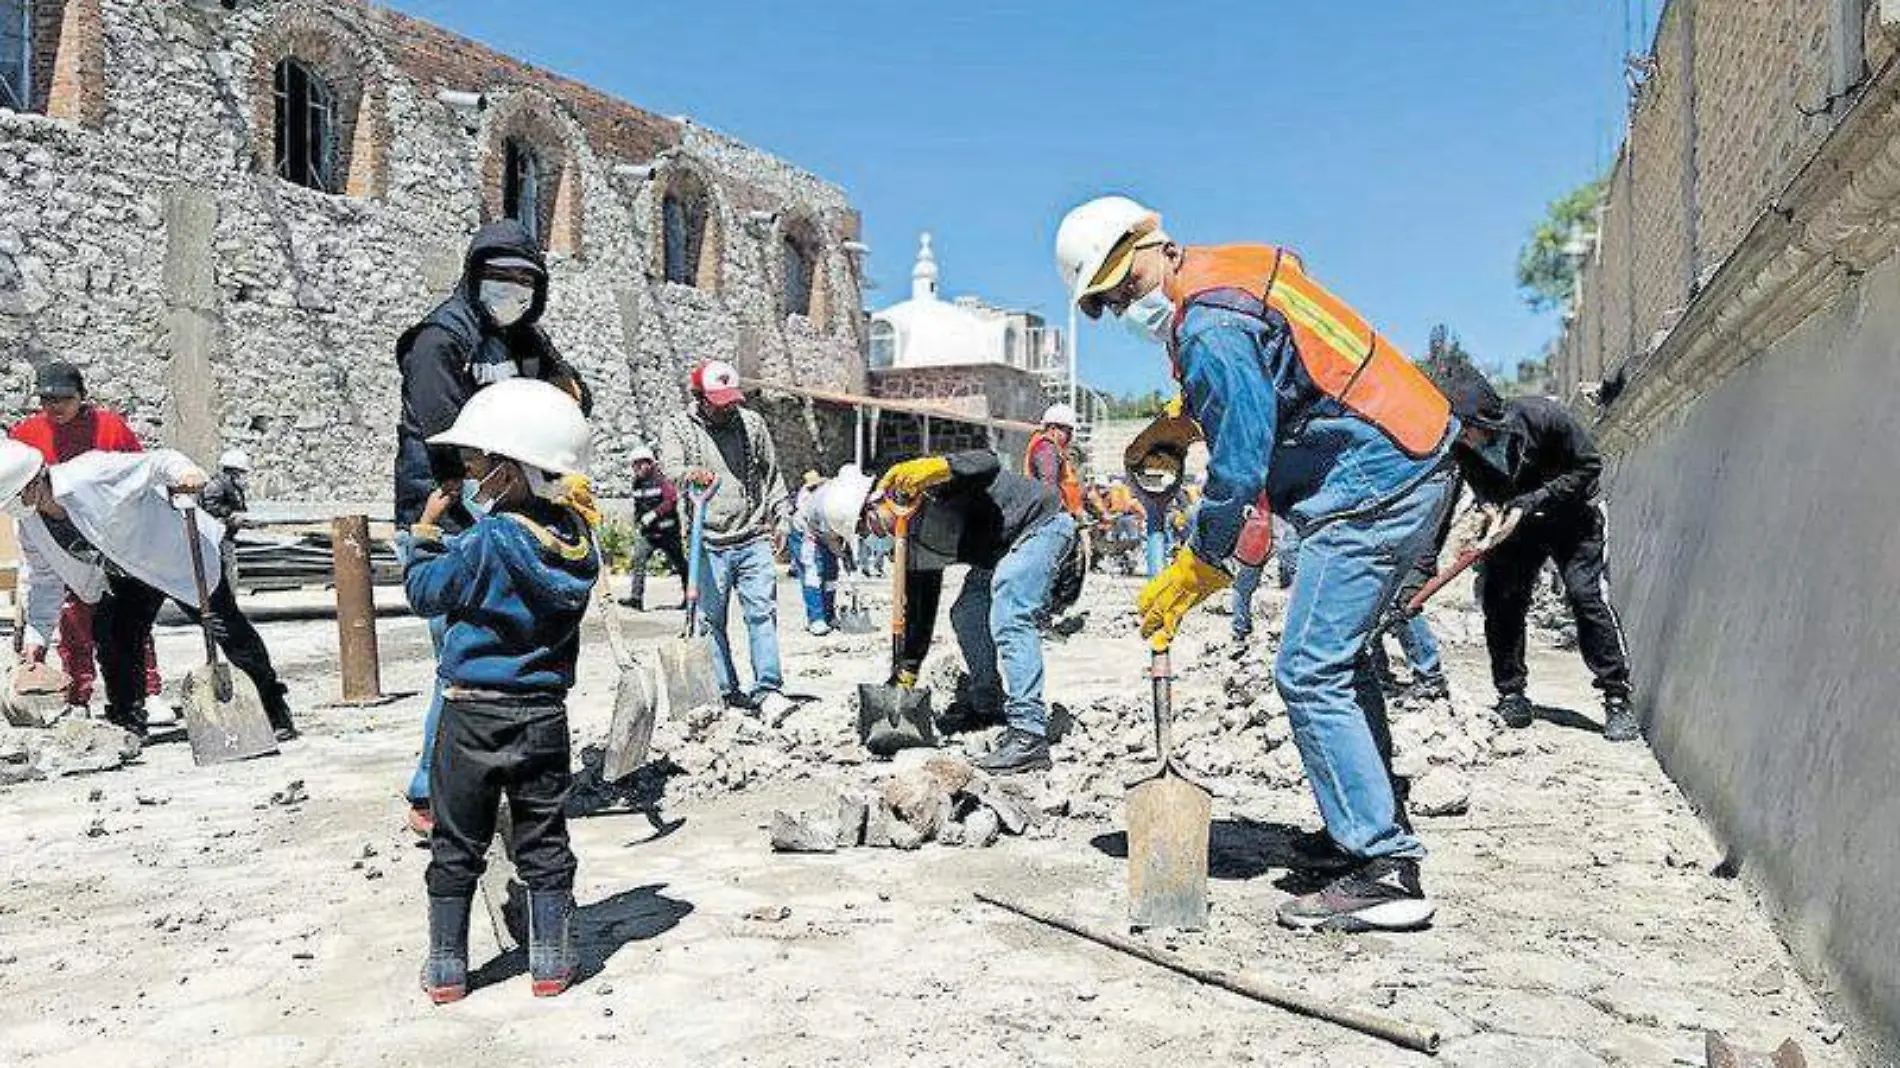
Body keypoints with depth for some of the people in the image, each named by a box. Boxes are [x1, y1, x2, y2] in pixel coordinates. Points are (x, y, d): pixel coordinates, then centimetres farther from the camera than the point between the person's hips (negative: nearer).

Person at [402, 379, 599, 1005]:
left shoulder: (489, 541, -20)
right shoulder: (576, 537, -2)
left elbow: (426, 590, -8)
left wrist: (426, 529, 3)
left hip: (474, 714, -4)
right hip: (544, 712, 4)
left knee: (456, 846, 11)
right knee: (544, 840, 14)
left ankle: (446, 968, 21)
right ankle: (552, 963, 19)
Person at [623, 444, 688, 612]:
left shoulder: (662, 481, -11)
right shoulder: (637, 485, 9)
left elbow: (671, 500, -25)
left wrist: (654, 513, -29)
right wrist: (638, 516, 8)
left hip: (668, 531, -5)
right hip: (648, 533, 5)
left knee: (679, 564, 8)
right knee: (638, 560, -14)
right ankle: (636, 598, -18)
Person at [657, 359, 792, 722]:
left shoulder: (752, 423, 11)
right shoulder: (677, 428, 3)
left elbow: (772, 474, 19)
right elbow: (670, 467, -15)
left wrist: (779, 515, 15)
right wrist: (691, 474, -37)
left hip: (753, 540, 1)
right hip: (708, 544, -1)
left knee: (761, 612, -6)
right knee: (711, 620, 3)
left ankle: (767, 690, -5)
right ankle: (725, 692, 12)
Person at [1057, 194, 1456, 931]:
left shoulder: (1209, 329, -19)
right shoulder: (1233, 270, 12)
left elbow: (1239, 468, -19)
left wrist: (1189, 573, -9)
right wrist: (1177, 424, 17)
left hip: (1372, 486, -11)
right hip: (1414, 465, 11)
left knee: (1309, 673, -11)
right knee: (1339, 659, 19)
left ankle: (1385, 875, -7)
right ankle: (1374, 828, 29)